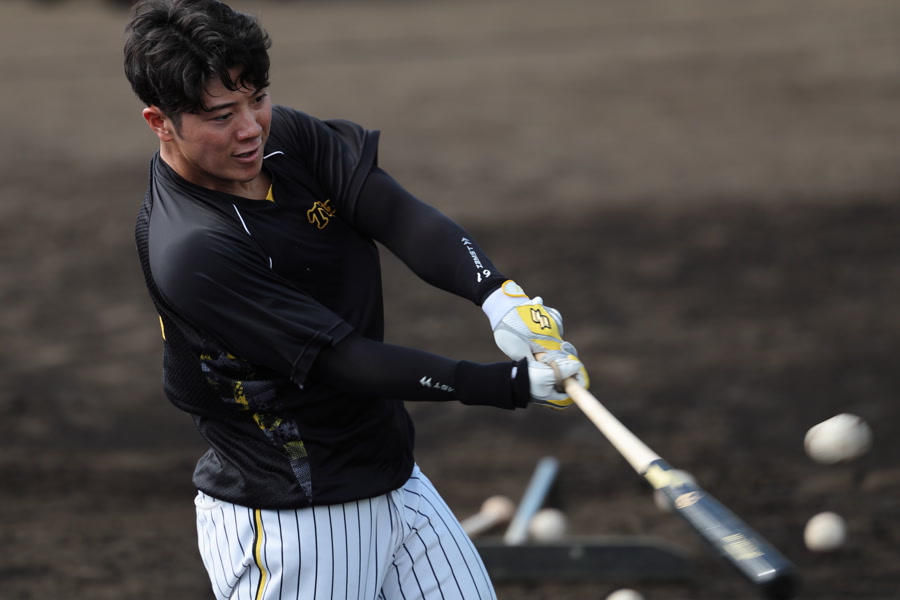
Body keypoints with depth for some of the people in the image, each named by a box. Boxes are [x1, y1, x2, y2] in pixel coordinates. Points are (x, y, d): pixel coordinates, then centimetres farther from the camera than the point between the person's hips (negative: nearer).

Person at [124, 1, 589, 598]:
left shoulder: (287, 136, -2)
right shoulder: (188, 251, -25)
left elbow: (400, 216, -15)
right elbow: (342, 362, -24)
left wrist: (498, 293, -34)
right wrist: (512, 385, -28)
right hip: (286, 528, -7)